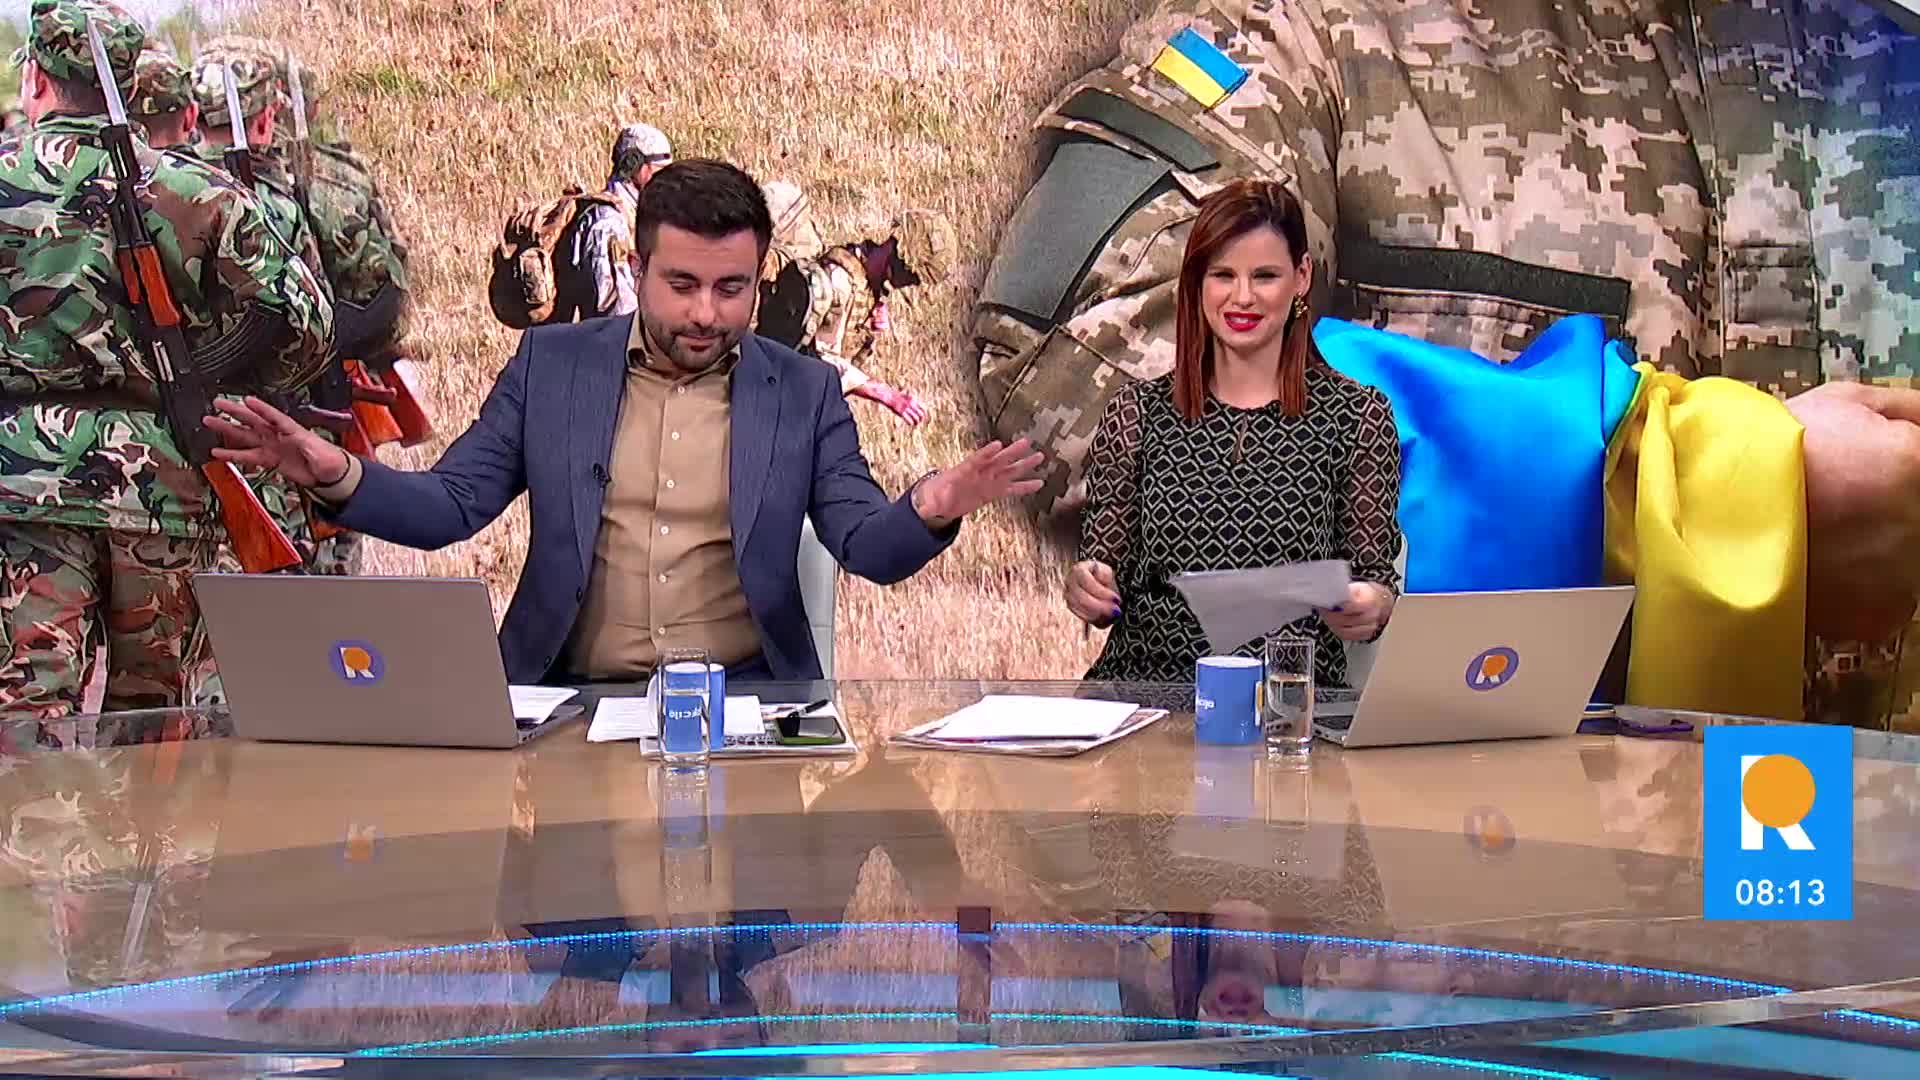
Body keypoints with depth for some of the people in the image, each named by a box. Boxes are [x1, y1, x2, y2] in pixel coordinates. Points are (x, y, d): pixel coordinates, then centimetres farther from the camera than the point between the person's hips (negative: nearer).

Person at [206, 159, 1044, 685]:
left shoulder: (805, 393, 6)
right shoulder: (551, 364, 7)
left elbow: (869, 549, 1)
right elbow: (449, 508, 5)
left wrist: (927, 514, -23)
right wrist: (340, 478, -15)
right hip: (577, 699, 0)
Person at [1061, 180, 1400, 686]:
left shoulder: (1357, 415, 6)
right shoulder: (1138, 411, 8)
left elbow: (1375, 575, 8)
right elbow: (1108, 572, 11)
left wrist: (1371, 607, -14)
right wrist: (1088, 590, -11)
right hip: (1143, 687, 1)